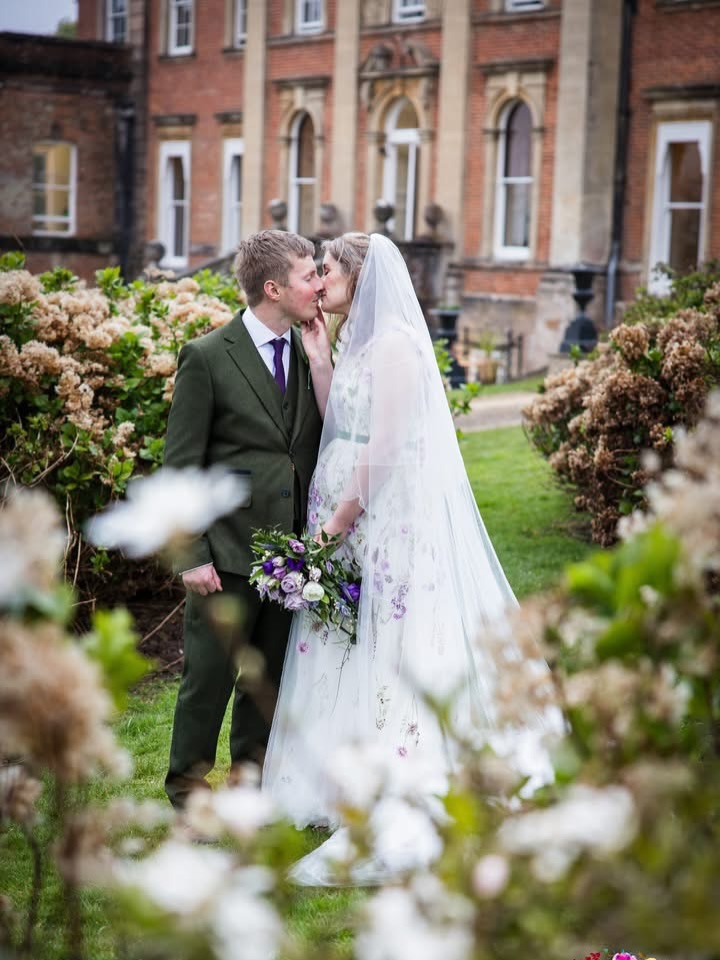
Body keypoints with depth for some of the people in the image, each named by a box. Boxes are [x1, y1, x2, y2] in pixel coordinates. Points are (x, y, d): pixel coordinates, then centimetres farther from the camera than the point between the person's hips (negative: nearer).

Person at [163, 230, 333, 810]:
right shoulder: (207, 357, -9)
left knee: (271, 673, 16)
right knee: (210, 671, 4)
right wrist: (192, 555, -11)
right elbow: (181, 464, -8)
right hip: (228, 550, -5)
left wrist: (320, 361, -9)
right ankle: (188, 781, 23)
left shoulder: (311, 349, 7)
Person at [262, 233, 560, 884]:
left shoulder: (394, 343, -14)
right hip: (349, 519, 10)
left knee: (385, 653, -7)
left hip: (388, 522, -10)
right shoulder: (357, 342, 16)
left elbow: (386, 447, -18)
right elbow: (337, 425, 11)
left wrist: (337, 522, -14)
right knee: (352, 653, 12)